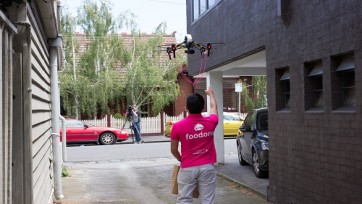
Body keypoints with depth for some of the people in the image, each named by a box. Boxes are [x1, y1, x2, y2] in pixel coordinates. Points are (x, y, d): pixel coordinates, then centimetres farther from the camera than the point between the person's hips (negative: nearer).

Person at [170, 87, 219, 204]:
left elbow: (173, 150, 1)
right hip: (207, 167, 2)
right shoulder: (211, 122, -4)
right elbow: (214, 107, 20)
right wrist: (210, 93, 38)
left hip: (188, 168, -2)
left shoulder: (178, 126, -10)